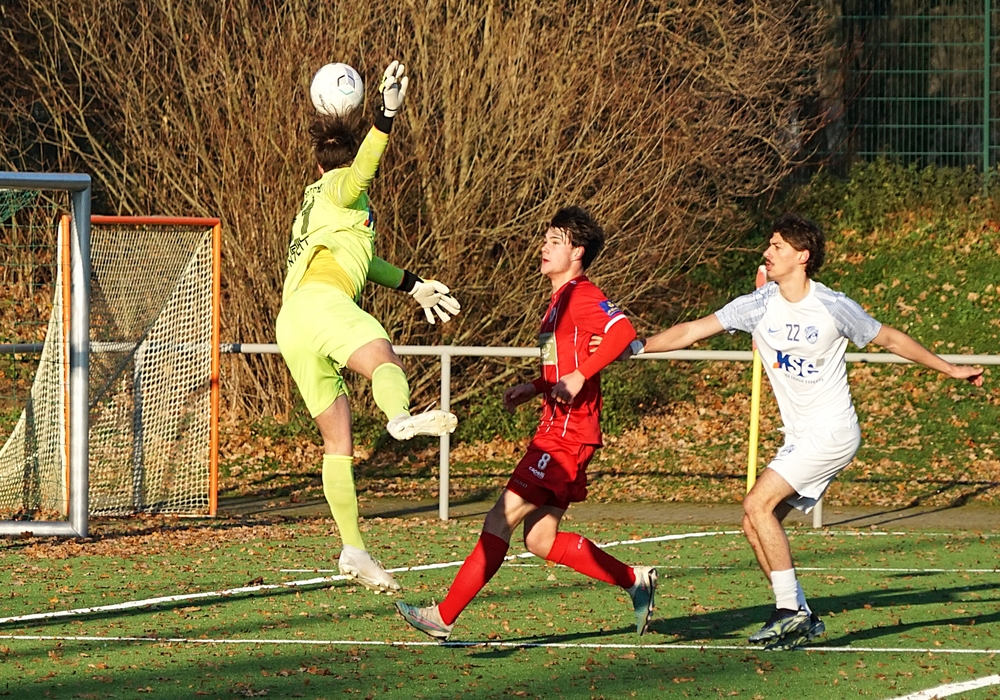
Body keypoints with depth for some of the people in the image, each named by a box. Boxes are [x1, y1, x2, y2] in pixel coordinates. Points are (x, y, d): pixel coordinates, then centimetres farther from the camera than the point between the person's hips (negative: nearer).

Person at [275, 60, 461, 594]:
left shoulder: (313, 201, 37)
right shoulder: (339, 187, 12)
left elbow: (358, 257, 50)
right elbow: (361, 170, -13)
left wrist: (413, 285, 53)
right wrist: (387, 116, -25)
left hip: (291, 328, 8)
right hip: (319, 302, -8)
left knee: (337, 440, 7)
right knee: (383, 358, -35)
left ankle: (353, 549, 3)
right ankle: (401, 417, -69)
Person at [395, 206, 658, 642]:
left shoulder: (581, 295, -11)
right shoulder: (561, 300, 20)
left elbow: (623, 331, -29)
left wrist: (580, 375, -31)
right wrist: (534, 388, 17)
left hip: (568, 436, -10)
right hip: (554, 431, 10)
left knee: (501, 521, -9)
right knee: (540, 540, 9)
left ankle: (445, 617, -8)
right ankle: (635, 581, 17)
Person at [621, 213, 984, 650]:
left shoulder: (834, 308, -9)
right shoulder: (759, 306, 1)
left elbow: (890, 340, 6)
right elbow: (693, 331, -1)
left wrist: (950, 370, 15)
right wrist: (636, 347, -11)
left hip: (832, 431, -6)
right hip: (799, 439, 6)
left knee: (758, 503, -19)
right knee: (756, 527, -1)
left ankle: (790, 610, -15)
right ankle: (801, 619, 9)